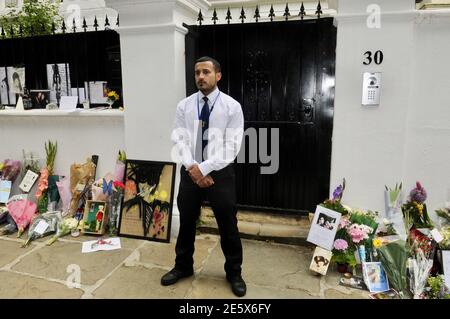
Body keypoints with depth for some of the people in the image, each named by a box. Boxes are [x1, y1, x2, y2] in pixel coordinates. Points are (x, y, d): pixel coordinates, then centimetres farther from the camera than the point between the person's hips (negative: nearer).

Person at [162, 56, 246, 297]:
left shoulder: (232, 106, -6)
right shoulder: (184, 105, 3)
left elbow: (232, 146, -13)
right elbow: (179, 140, -4)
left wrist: (204, 168, -19)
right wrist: (193, 168, -18)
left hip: (220, 173, -2)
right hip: (189, 172, 3)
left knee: (228, 225, 9)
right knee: (186, 222, 17)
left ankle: (234, 272, 32)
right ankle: (183, 266, 40)